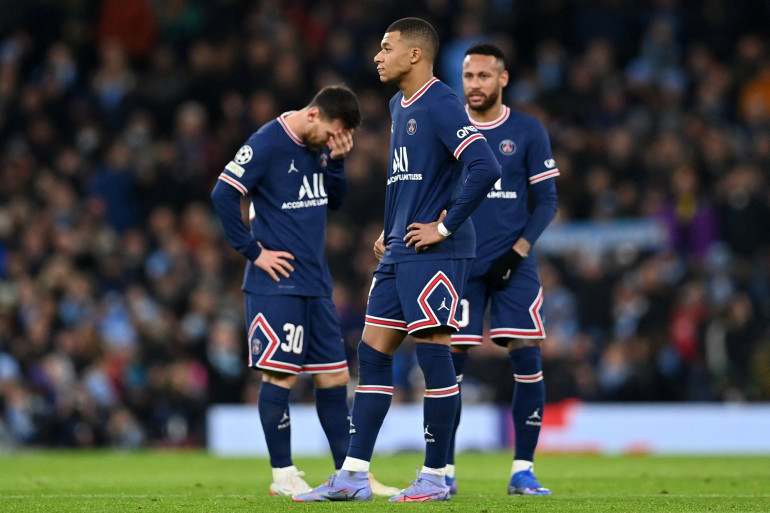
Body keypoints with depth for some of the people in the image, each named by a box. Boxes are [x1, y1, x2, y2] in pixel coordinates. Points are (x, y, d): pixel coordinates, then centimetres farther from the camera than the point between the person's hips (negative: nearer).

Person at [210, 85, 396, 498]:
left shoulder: (318, 146, 10)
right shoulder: (267, 143, -13)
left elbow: (334, 200, 18)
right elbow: (223, 194, -17)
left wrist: (336, 161, 0)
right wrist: (254, 251, -13)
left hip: (315, 285, 8)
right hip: (276, 284, -8)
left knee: (334, 377, 8)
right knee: (280, 375, -5)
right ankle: (283, 476, 2)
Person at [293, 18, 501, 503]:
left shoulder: (441, 104, -13)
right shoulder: (399, 106, 17)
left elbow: (485, 168, -23)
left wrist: (444, 226, -19)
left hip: (434, 253, -10)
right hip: (398, 253, 10)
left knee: (433, 353, -4)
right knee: (373, 353, 7)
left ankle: (436, 477, 3)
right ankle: (354, 476, 9)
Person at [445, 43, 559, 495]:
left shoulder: (528, 131, 3)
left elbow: (546, 200, 3)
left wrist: (518, 251, -9)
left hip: (513, 266, -1)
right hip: (460, 266, 1)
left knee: (528, 362, -8)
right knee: (449, 365, -4)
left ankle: (523, 470, 0)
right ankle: (445, 470, 5)